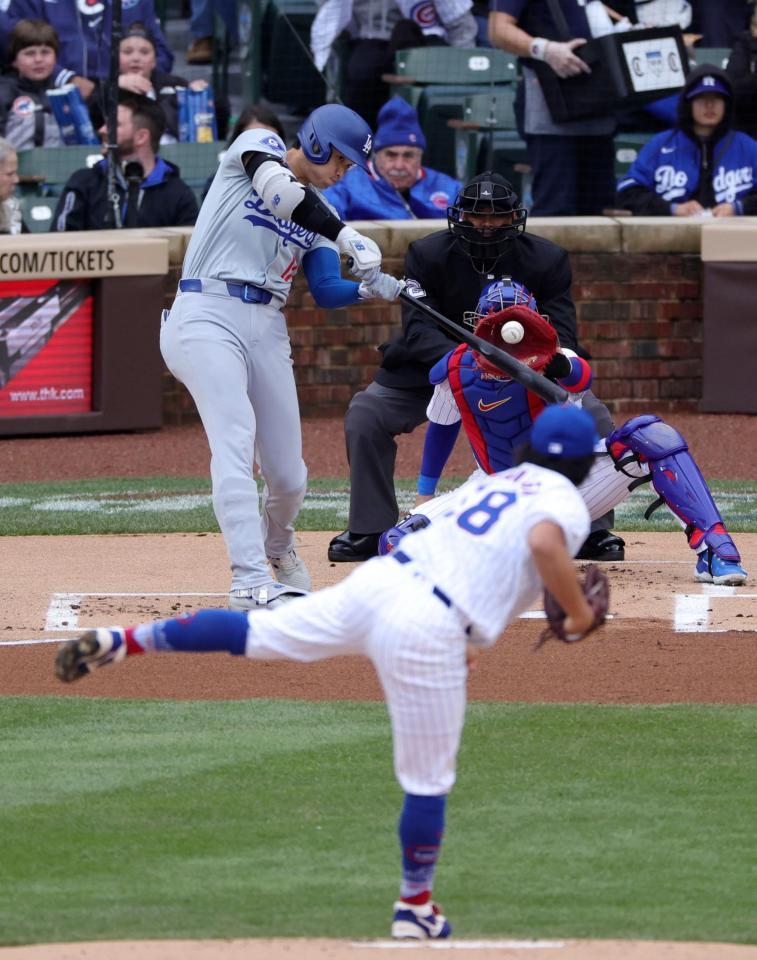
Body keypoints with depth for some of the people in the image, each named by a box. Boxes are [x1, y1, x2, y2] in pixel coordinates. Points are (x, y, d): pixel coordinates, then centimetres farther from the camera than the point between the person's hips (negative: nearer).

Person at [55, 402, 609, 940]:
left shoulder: (496, 482, 25)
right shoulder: (566, 503, 1)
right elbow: (544, 543, -23)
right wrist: (579, 612, -9)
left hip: (380, 577, 6)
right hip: (428, 632, -6)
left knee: (253, 634, 18)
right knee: (429, 779, 7)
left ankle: (123, 642, 9)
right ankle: (415, 909, 18)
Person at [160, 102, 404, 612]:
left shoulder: (319, 212, 18)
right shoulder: (257, 148, 2)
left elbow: (327, 292, 7)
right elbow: (280, 190, -20)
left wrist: (370, 288, -13)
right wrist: (347, 237, -26)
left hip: (267, 331, 6)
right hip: (207, 317, -6)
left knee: (289, 478, 5)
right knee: (236, 443, -23)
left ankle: (277, 544, 39)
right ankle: (251, 583, -31)